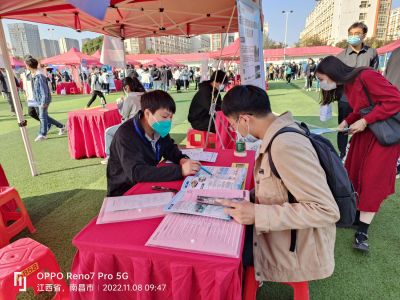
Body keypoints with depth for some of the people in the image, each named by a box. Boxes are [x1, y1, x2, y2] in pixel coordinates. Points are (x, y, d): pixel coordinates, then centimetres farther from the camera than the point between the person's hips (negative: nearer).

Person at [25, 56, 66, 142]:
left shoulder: (39, 75, -19)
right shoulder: (33, 75, 10)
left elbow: (44, 90, -21)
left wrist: (43, 102, -22)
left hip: (43, 100, -10)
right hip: (40, 100, 10)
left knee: (42, 117, -1)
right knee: (45, 116, 14)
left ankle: (42, 135, 11)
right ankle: (61, 127, 22)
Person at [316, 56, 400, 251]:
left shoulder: (366, 76, -20)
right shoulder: (347, 86, 6)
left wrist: (365, 121, -23)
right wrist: (347, 121, -4)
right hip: (365, 131, 8)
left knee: (372, 180, -7)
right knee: (353, 174, 7)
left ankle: (362, 233, 2)